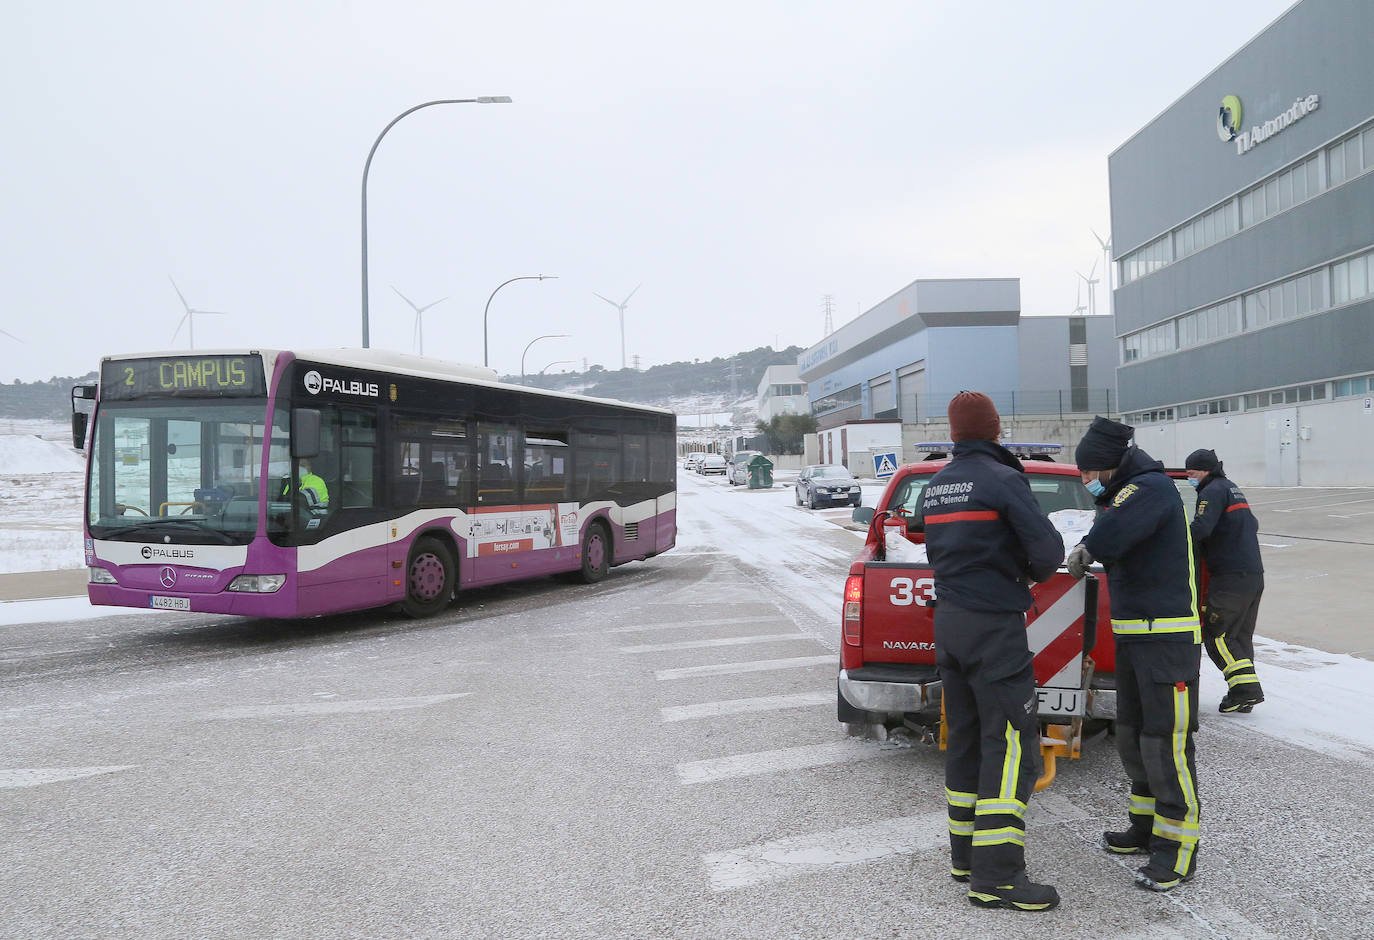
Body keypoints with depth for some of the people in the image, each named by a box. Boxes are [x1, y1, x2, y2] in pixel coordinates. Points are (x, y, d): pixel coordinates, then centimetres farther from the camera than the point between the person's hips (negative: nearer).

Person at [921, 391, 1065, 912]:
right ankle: (996, 875, -3)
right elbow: (1048, 549, -17)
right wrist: (1032, 572, 4)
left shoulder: (934, 486, 10)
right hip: (994, 625, -8)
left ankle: (966, 855, 22)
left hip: (948, 621, 8)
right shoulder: (1002, 479, -13)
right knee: (1010, 744, -4)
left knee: (966, 738, 14)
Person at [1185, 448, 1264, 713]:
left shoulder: (1213, 491, -9)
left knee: (1215, 634, -5)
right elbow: (1253, 525, 30)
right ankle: (1246, 692, 14)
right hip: (1255, 574, 10)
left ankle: (1246, 689, -9)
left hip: (1231, 577, -10)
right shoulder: (1232, 489, 21)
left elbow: (1201, 528, -23)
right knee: (1241, 634, 13)